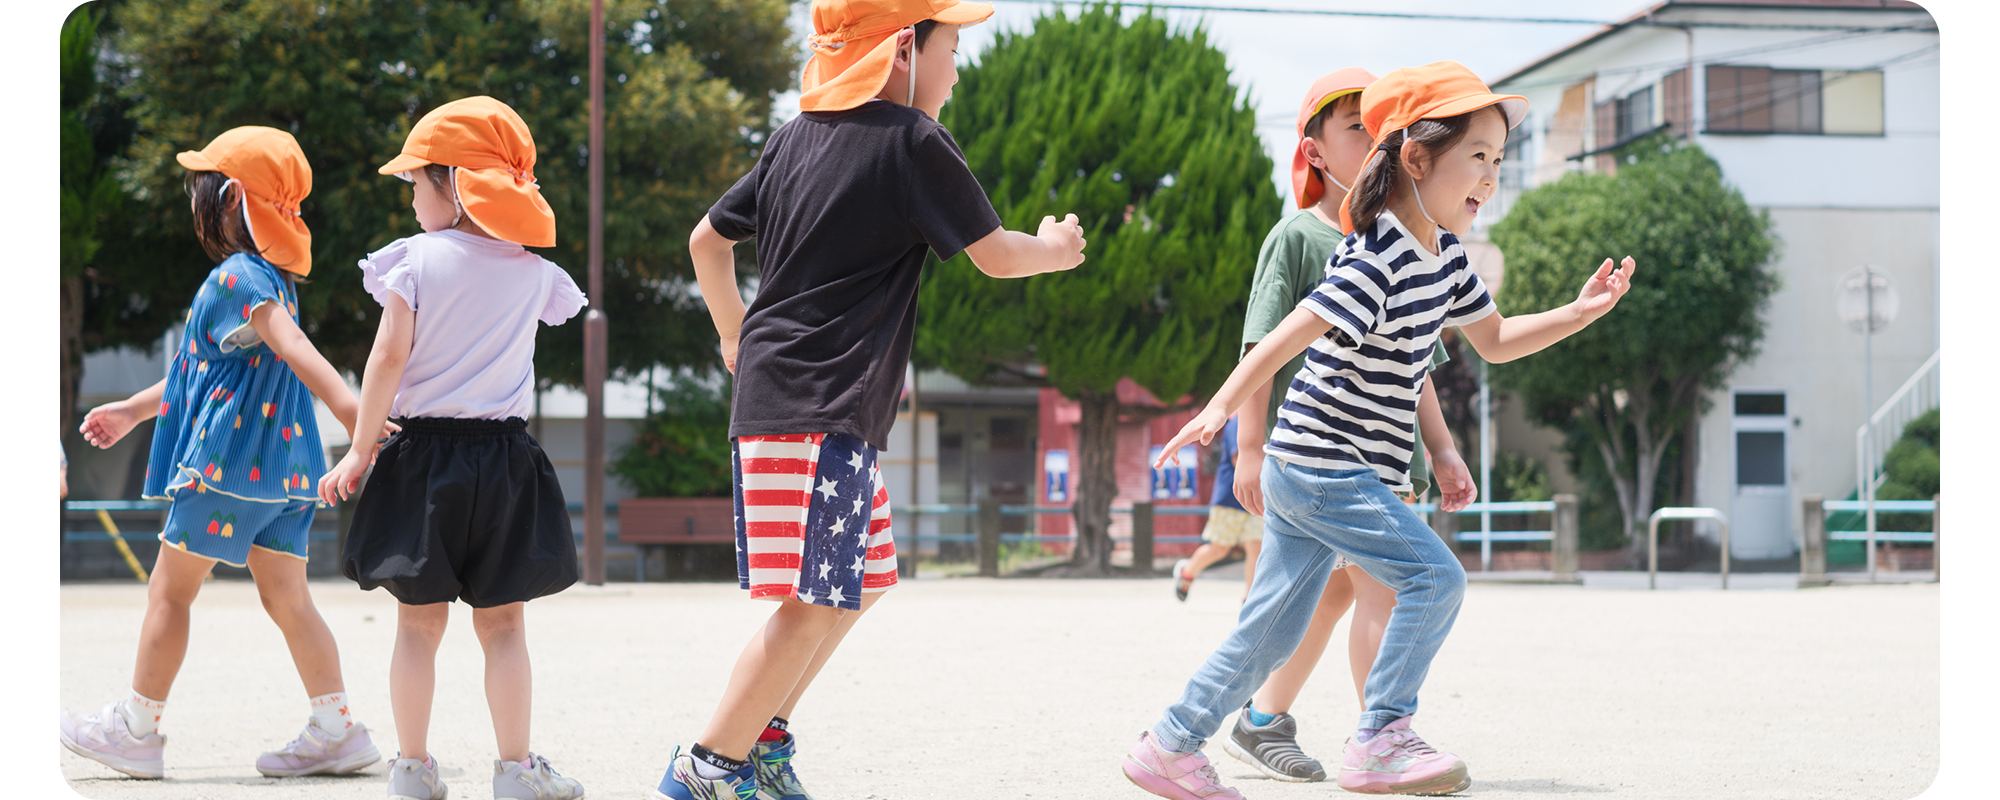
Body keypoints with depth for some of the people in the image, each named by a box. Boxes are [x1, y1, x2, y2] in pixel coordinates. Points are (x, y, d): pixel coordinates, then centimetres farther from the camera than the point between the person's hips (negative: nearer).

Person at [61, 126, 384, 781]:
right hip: (283, 467, 9)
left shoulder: (237, 277, -13)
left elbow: (298, 351, -29)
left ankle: (135, 730, 12)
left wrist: (354, 414, -42)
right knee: (287, 598, 7)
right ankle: (338, 730, 2)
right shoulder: (272, 279, 16)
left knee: (169, 591, 4)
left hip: (228, 463, -9)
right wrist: (134, 410, 36)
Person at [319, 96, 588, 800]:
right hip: (505, 462, 2)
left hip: (425, 455, -2)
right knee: (503, 623, 6)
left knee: (419, 622, 5)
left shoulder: (415, 259, -6)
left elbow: (389, 357, -10)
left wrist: (360, 450, -5)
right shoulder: (534, 272, 3)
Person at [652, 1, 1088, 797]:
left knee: (864, 577, 19)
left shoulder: (797, 135, 14)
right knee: (816, 602, -10)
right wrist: (1053, 249, 19)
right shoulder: (912, 139, -8)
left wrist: (735, 335, 34)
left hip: (769, 395, 9)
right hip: (824, 409, -9)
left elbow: (707, 239, 22)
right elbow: (995, 255, -2)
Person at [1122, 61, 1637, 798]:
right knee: (1434, 577, -16)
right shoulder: (1375, 261, -20)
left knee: (1271, 632, 13)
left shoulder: (1443, 254, 9)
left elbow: (1494, 341, 20)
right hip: (1320, 463, -9)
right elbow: (1289, 335, -26)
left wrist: (1579, 313, 8)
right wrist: (1221, 407, -34)